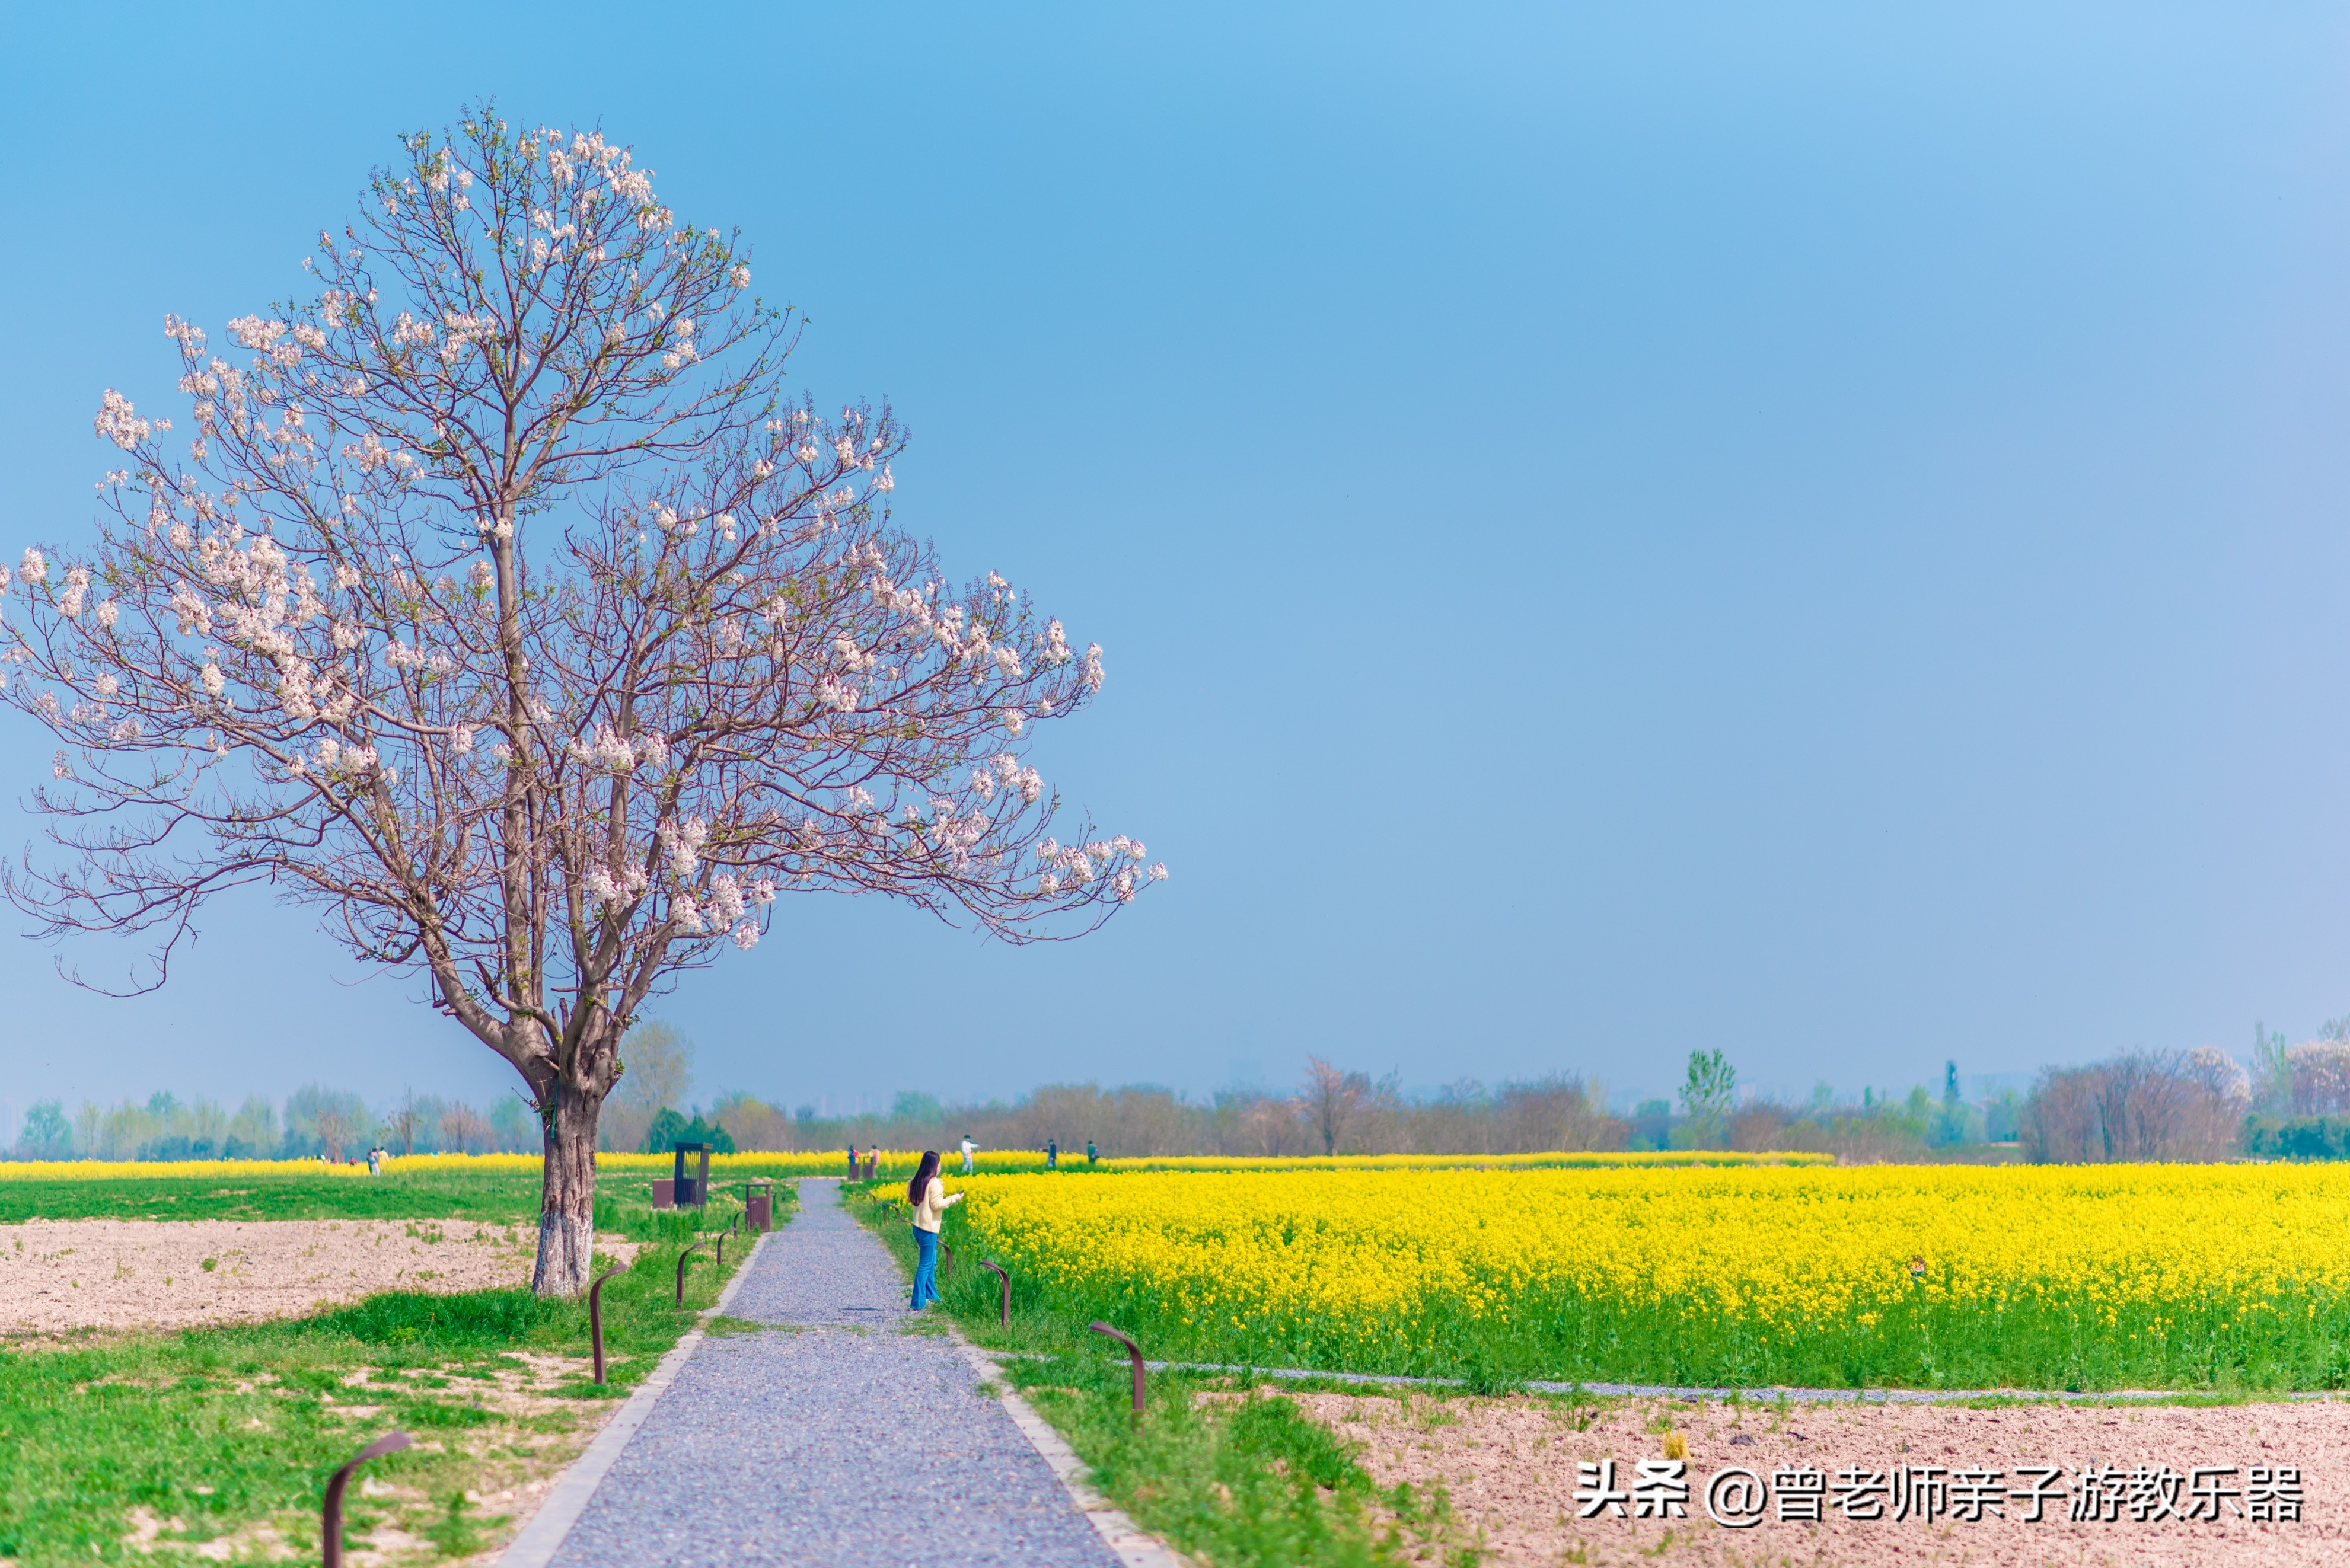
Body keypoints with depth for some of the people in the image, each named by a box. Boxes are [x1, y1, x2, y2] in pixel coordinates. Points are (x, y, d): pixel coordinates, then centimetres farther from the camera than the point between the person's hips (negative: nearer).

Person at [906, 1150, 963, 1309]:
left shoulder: (918, 1181, 8)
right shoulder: (934, 1183, -16)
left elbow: (911, 1197, 15)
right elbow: (937, 1204, -19)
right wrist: (954, 1198, -9)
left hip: (918, 1227, 9)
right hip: (929, 1229, -9)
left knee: (931, 1262, 21)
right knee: (925, 1265, -3)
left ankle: (932, 1296, 29)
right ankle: (918, 1303, -3)